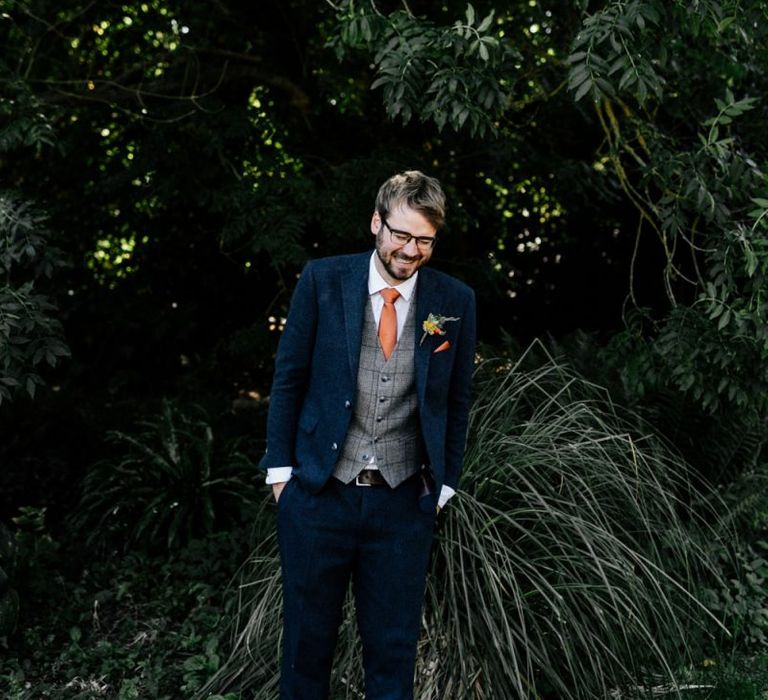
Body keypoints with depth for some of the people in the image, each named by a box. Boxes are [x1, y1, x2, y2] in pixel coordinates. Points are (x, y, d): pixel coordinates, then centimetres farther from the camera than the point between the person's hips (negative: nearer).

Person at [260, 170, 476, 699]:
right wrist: (282, 469, 0)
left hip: (404, 502, 1)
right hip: (319, 494, 0)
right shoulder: (323, 280, -3)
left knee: (394, 647, 9)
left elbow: (458, 399, 8)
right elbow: (289, 377, 2)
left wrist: (445, 483, 5)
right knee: (308, 638, 11)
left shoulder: (455, 301, 0)